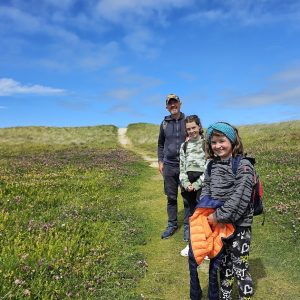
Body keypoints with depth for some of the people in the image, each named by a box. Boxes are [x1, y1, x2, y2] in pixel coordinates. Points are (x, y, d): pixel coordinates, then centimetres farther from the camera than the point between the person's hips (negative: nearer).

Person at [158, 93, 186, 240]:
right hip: (169, 166, 3)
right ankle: (172, 224, 23)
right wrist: (160, 161, 8)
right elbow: (160, 144, 15)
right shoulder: (164, 123, 7)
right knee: (171, 197, 10)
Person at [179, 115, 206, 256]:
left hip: (202, 185, -4)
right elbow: (182, 167, 9)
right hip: (187, 184, 4)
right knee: (189, 213, 13)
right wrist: (186, 183, -6)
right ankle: (189, 242, 27)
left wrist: (197, 184, -15)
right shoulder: (184, 145, 11)